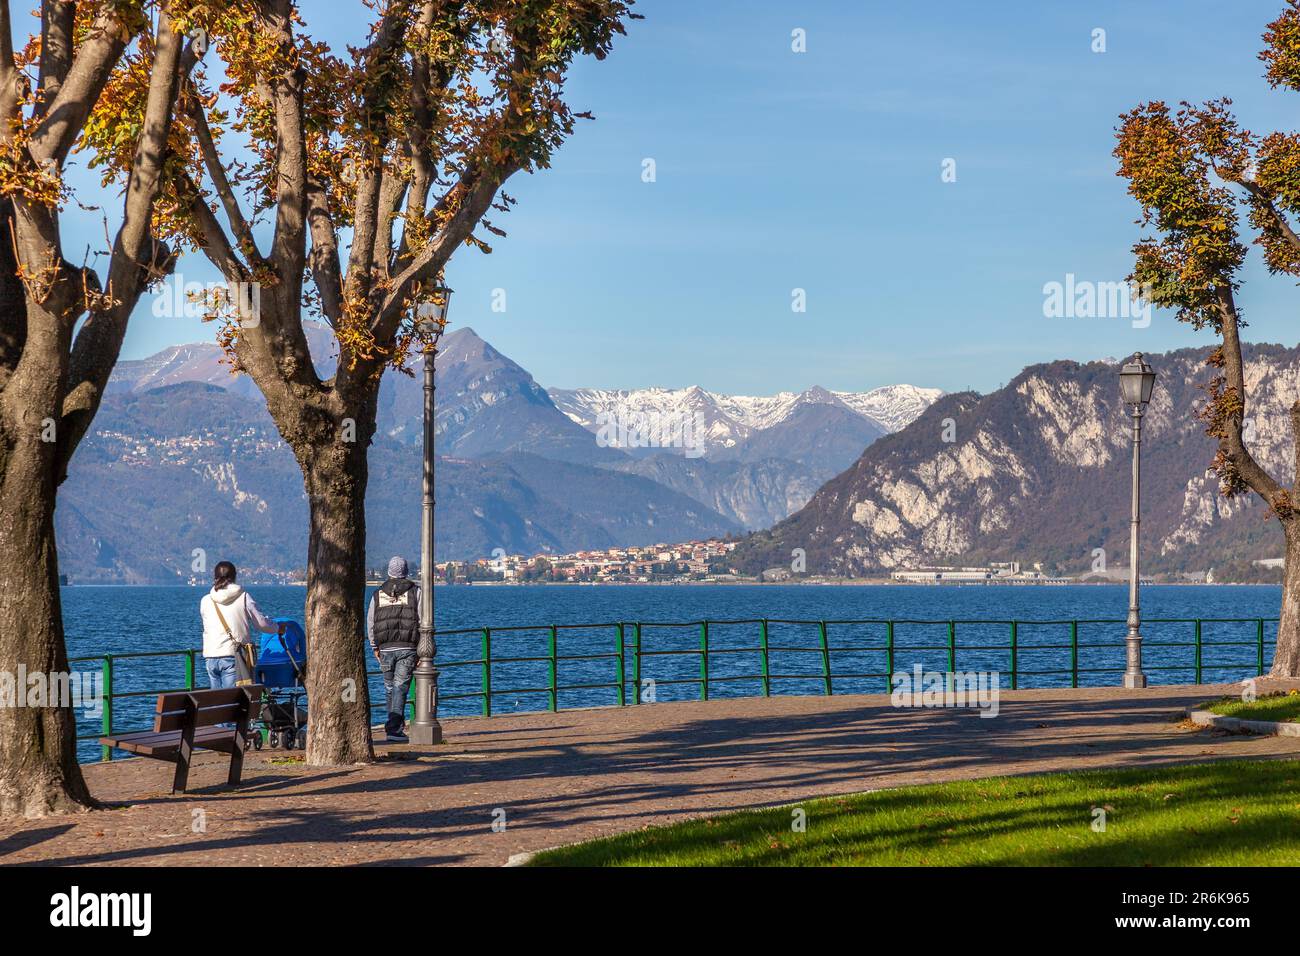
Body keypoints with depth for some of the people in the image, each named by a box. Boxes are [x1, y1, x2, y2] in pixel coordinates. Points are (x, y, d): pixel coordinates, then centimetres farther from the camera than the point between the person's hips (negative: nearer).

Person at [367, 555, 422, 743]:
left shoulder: (378, 594, 8)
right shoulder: (415, 591, 1)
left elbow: (370, 623, 10)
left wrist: (374, 647, 21)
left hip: (386, 648, 2)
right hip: (408, 647, -2)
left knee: (390, 688, 15)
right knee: (400, 687, -6)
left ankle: (398, 726, 22)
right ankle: (393, 728, -17)